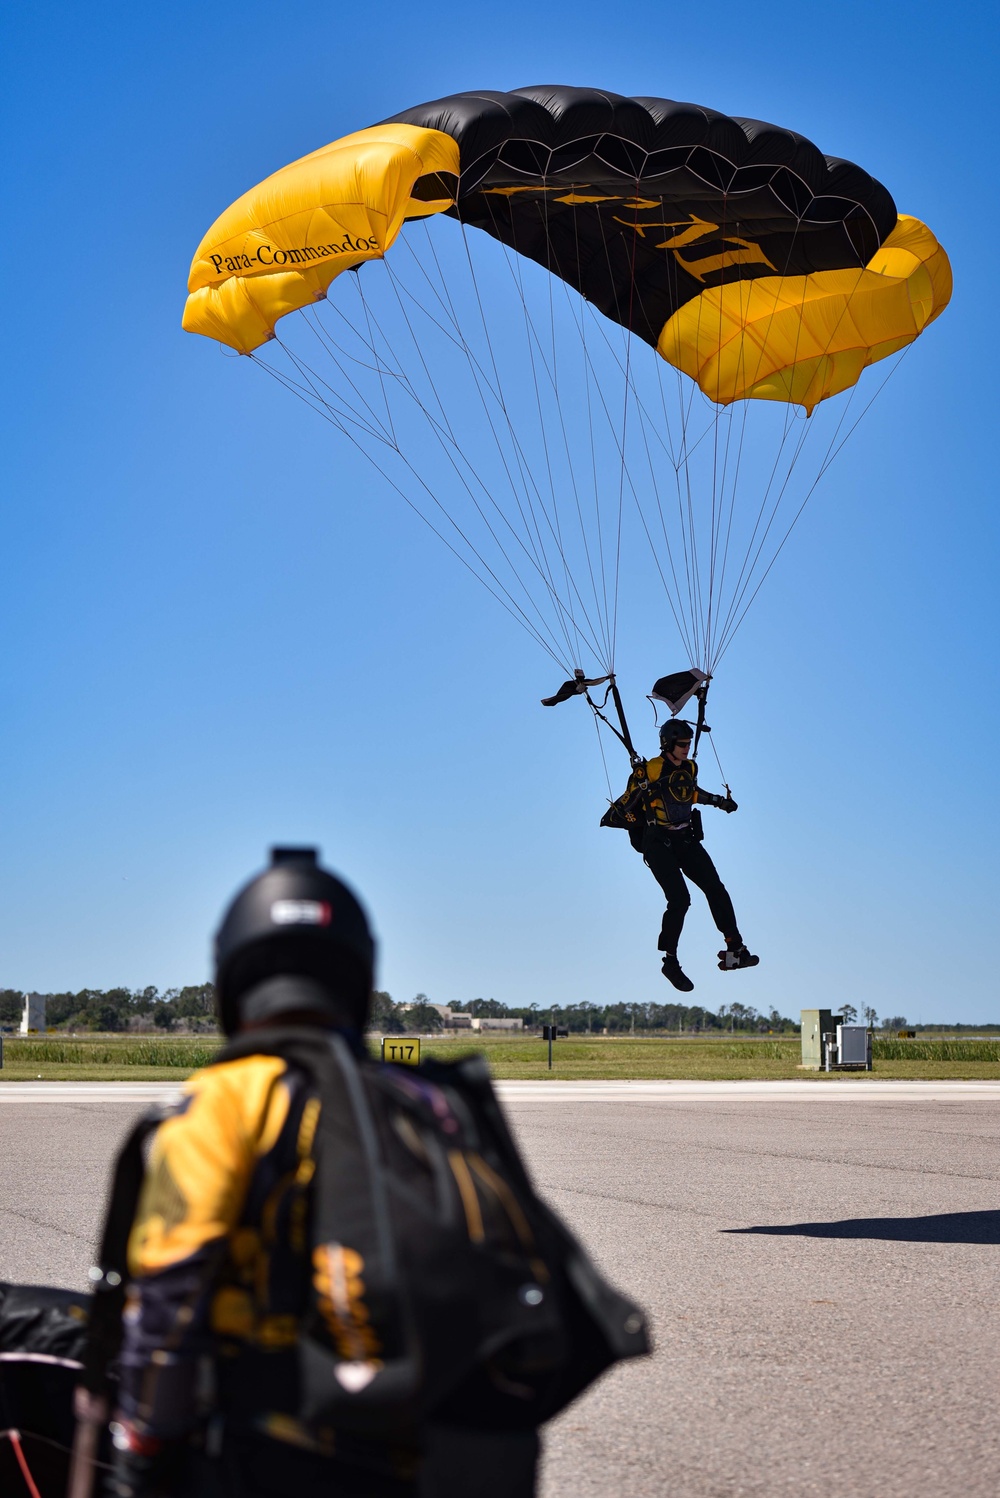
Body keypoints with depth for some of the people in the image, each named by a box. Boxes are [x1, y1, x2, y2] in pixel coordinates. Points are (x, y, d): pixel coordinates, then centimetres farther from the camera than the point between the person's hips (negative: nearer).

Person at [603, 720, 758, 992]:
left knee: (716, 890, -3)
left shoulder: (690, 767, 8)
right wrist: (612, 817, -25)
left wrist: (718, 801, 33)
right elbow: (627, 801, -9)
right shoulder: (649, 771, -12)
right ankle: (670, 962, -3)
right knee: (679, 900, -17)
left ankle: (734, 950, 2)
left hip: (687, 840, 7)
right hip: (658, 844, -7)